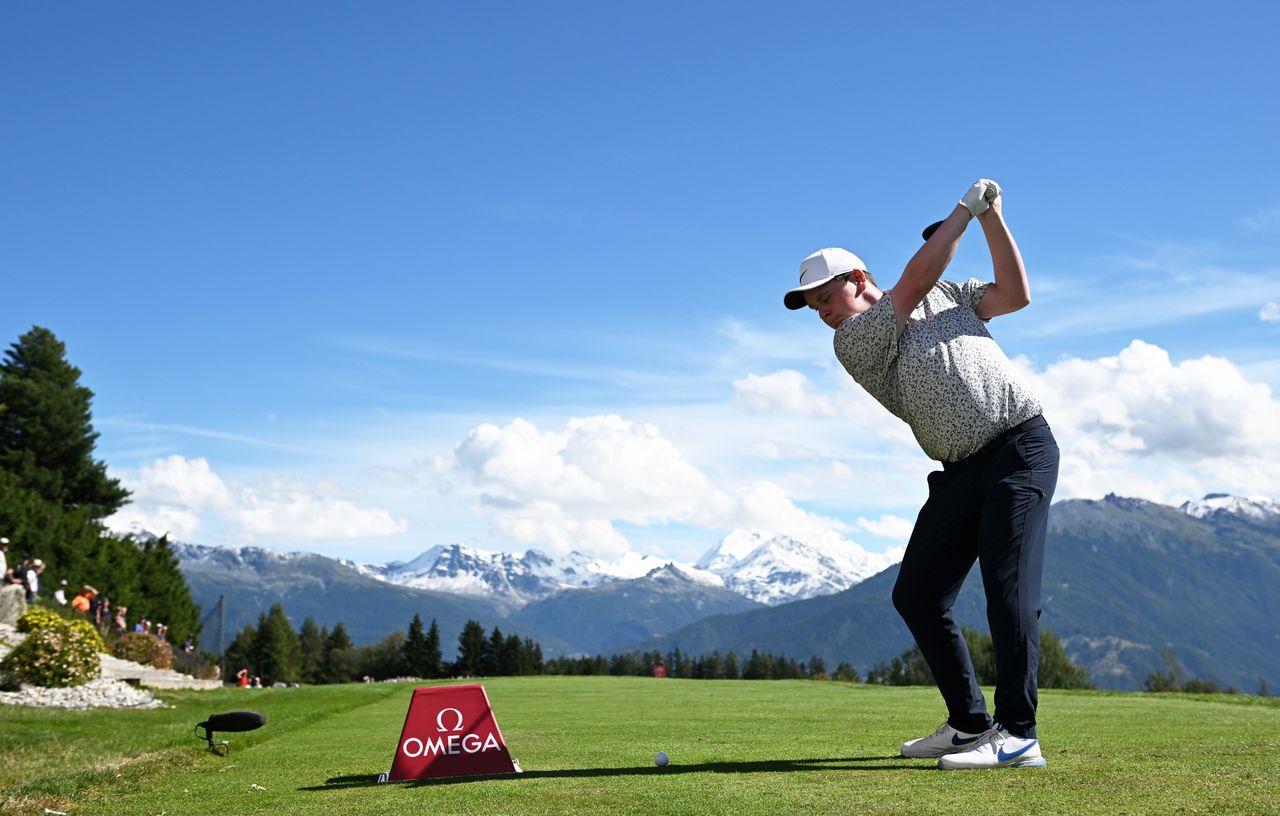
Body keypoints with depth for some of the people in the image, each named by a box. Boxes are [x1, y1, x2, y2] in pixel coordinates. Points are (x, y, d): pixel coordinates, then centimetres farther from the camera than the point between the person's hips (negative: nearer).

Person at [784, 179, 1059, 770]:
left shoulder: (946, 295, 11)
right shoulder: (852, 343, 2)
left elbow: (1015, 295, 4)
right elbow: (916, 278, -7)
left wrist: (991, 216, 1)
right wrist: (967, 207, -2)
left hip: (1021, 448, -3)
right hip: (959, 472, 4)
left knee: (1008, 585, -17)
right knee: (916, 594, 0)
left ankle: (1017, 735, -19)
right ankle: (970, 723, 12)